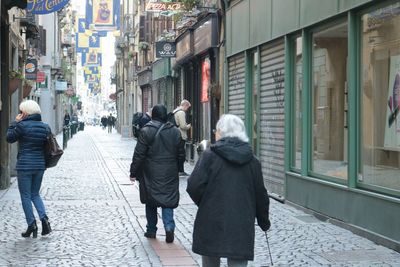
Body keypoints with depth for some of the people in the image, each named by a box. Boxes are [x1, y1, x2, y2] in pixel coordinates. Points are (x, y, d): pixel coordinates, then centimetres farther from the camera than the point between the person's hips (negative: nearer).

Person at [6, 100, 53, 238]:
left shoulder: (22, 126, -14)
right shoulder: (45, 126, 4)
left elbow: (9, 138, -2)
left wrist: (15, 122, 2)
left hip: (24, 166, -6)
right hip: (40, 165, 6)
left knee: (26, 196, 5)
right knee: (35, 194, 18)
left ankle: (32, 225, 4)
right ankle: (44, 218, 0)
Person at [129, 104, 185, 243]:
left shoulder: (146, 131, -10)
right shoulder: (175, 132, 1)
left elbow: (139, 155, -10)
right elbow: (181, 155, 7)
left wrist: (133, 172, -2)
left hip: (151, 174, -2)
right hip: (169, 174, 2)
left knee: (151, 202, 12)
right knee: (168, 201, 6)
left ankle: (151, 230, 18)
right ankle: (169, 227, -12)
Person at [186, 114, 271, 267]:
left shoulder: (209, 156, -5)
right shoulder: (252, 161, 6)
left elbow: (194, 186, -13)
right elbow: (260, 195, 9)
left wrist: (203, 203, 8)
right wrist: (264, 222, 22)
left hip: (212, 224, -2)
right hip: (242, 227, 2)